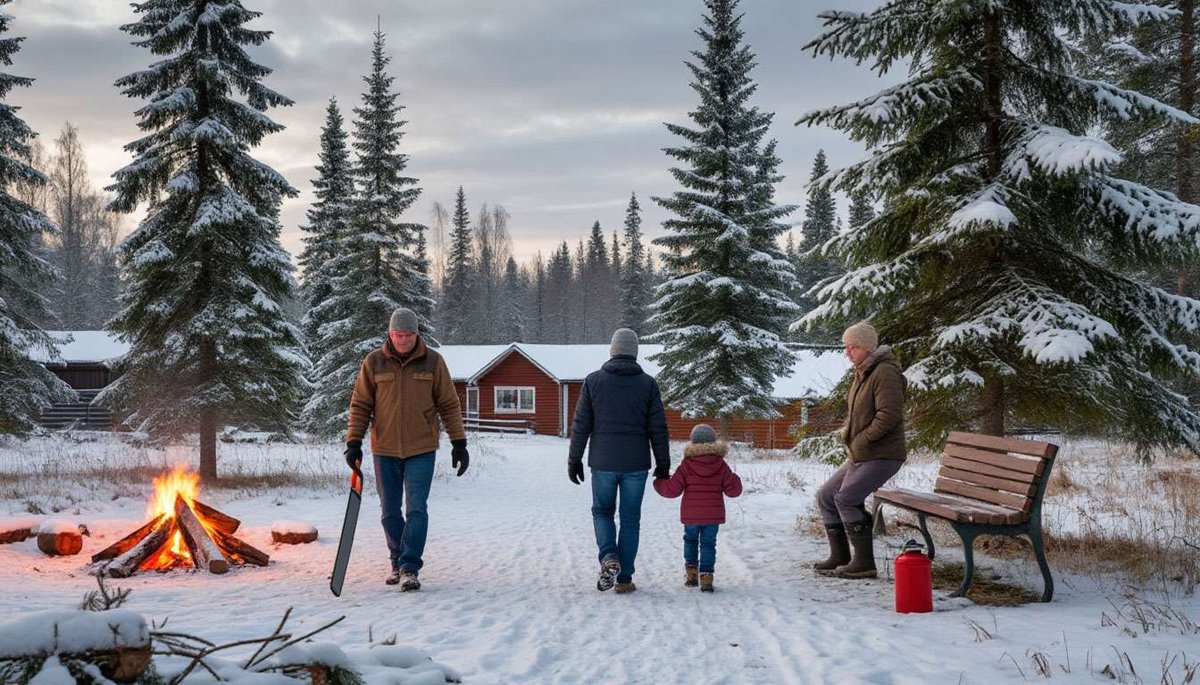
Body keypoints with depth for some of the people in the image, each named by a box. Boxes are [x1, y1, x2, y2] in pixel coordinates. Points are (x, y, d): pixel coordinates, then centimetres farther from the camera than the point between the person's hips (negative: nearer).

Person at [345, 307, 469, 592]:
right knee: (390, 512, 10)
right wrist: (354, 442, -2)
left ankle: (409, 568, -9)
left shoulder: (433, 362, -2)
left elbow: (449, 405, 2)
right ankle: (398, 563, 25)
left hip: (421, 450, -2)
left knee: (416, 509, -10)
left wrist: (459, 443, -1)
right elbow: (360, 405, 4)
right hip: (385, 451, 2)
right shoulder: (374, 362, -1)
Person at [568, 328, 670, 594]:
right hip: (636, 464, 0)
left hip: (603, 462, 0)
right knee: (630, 519, 9)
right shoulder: (648, 384, 0)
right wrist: (663, 464, 8)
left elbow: (581, 425, -1)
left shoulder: (593, 380, -1)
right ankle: (624, 579, 9)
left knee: (602, 512, 17)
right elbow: (658, 428, 0)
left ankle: (609, 557, -8)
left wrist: (574, 459, 7)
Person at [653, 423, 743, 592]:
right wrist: (735, 479, 21)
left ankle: (691, 571, 18)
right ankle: (706, 576, -4)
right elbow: (733, 490, 0)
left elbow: (672, 489, -8)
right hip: (713, 515, 0)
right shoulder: (721, 465, -2)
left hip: (691, 515, 0)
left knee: (690, 540, 20)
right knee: (708, 543, 4)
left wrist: (659, 483, 12)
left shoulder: (686, 465, -7)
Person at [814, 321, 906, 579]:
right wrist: (848, 432, 10)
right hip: (860, 455, 10)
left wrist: (861, 440, -19)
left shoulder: (885, 373, -16)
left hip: (881, 456, -10)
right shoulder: (862, 374, 15)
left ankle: (864, 563, -9)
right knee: (826, 495, 8)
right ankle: (840, 557, 15)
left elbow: (889, 415, -25)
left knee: (845, 498, -17)